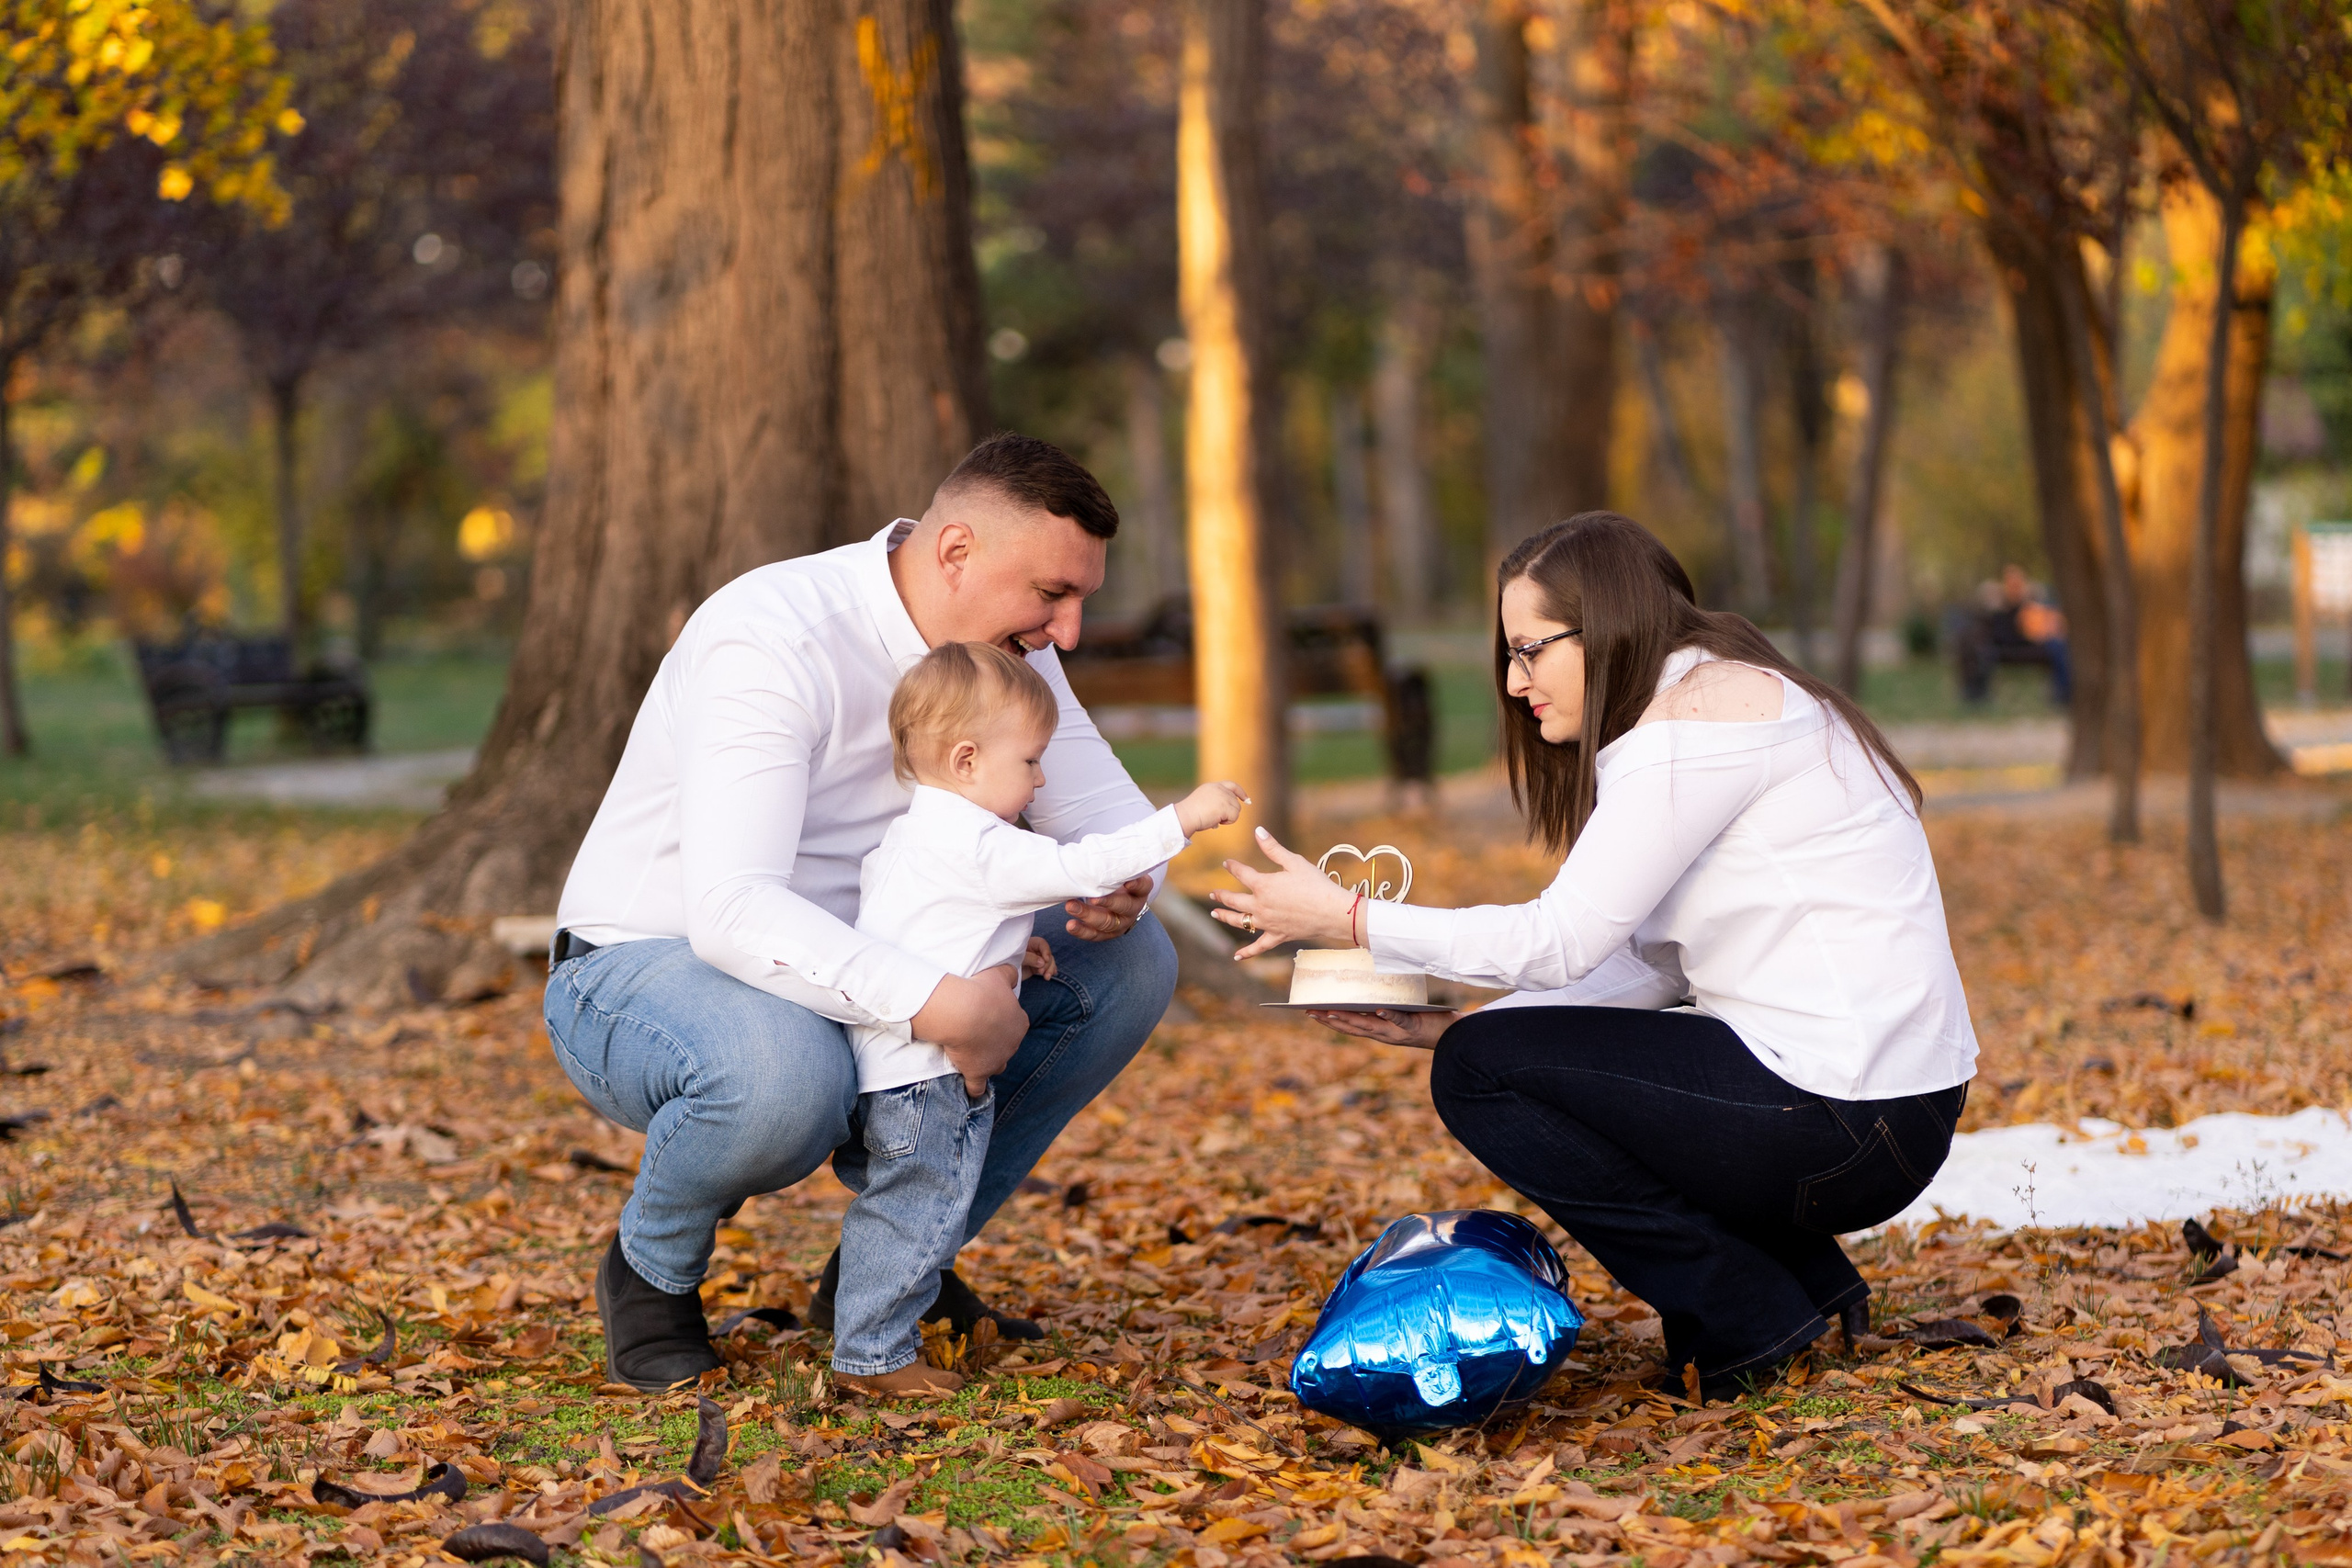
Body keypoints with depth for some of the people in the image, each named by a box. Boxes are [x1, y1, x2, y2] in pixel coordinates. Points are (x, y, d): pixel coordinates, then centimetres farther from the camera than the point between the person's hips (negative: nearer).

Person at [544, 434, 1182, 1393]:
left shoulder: (1004, 643, -3)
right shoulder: (773, 639, -29)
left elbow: (1109, 811, 3)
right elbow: (730, 911, -39)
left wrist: (1120, 882, -23)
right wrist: (935, 1003, -45)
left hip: (838, 975, 8)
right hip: (637, 971, -8)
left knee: (1128, 965, -6)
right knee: (785, 1077, -42)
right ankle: (652, 1271, -7)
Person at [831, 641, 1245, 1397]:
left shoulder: (907, 836, 15)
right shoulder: (980, 847, -17)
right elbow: (1077, 868, -20)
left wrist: (1003, 947, 22)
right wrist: (1181, 819, -17)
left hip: (884, 1066, 10)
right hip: (921, 1072, -10)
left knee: (895, 1212, 17)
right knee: (916, 1213, -3)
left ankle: (869, 1344, 24)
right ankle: (872, 1355, 3)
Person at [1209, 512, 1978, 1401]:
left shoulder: (1698, 711, -13)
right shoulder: (1728, 698, 17)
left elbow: (1562, 941, -15)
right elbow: (1656, 965, 13)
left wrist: (1347, 920, -7)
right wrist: (1446, 1023, 7)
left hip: (1841, 1126, -10)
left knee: (1481, 1072, -6)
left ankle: (1748, 1318, -1)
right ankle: (1808, 1284, 14)